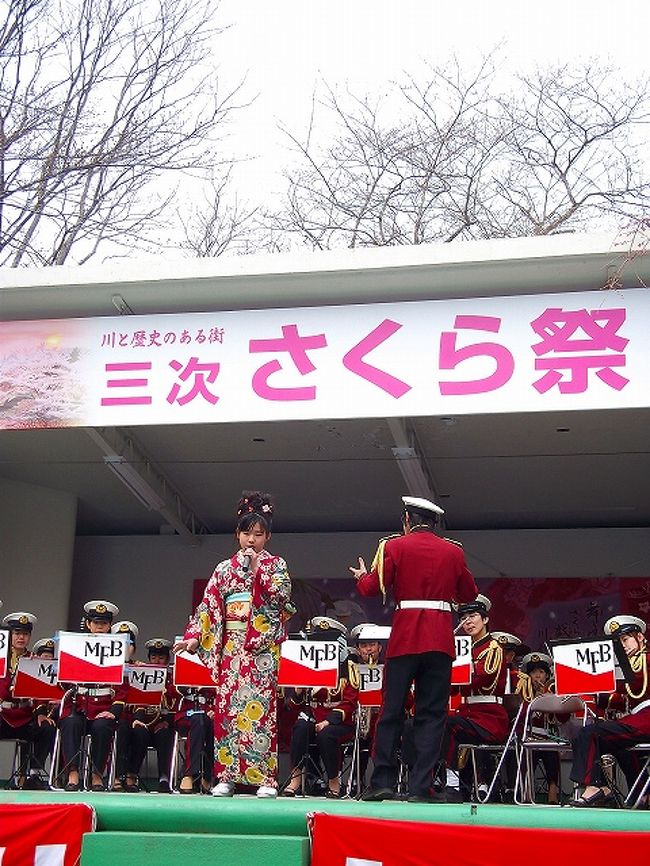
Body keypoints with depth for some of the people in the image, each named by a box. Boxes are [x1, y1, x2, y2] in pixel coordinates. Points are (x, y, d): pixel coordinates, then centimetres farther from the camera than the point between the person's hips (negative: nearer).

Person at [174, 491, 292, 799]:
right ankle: (226, 777, 3)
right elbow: (209, 605, 7)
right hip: (230, 644, 3)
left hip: (262, 644, -3)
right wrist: (194, 636, -4)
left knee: (261, 703, -9)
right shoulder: (224, 568, 14)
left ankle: (266, 779, -8)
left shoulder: (275, 565, 8)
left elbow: (280, 596, -9)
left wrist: (256, 568, -10)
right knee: (227, 703, -2)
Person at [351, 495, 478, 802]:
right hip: (440, 638, 2)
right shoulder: (454, 551, 9)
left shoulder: (394, 547, 1)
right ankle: (421, 787, -1)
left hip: (405, 637, -1)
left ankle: (383, 782, 3)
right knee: (431, 714, 3)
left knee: (392, 711, 4)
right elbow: (469, 594, 16)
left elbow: (372, 588, -3)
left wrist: (362, 576, 19)